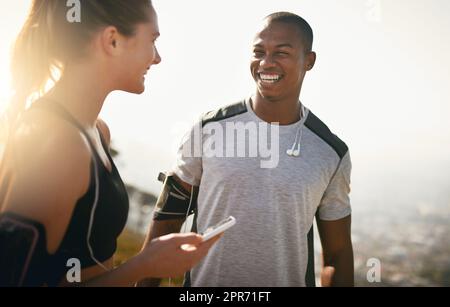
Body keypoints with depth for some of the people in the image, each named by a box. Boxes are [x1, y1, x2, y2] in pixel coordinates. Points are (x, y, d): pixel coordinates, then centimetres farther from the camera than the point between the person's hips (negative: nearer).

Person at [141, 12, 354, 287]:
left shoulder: (332, 153, -6)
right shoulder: (209, 128, -9)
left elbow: (338, 253, 1)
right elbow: (168, 217, -2)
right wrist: (146, 282, -4)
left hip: (289, 280, 1)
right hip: (204, 282, 0)